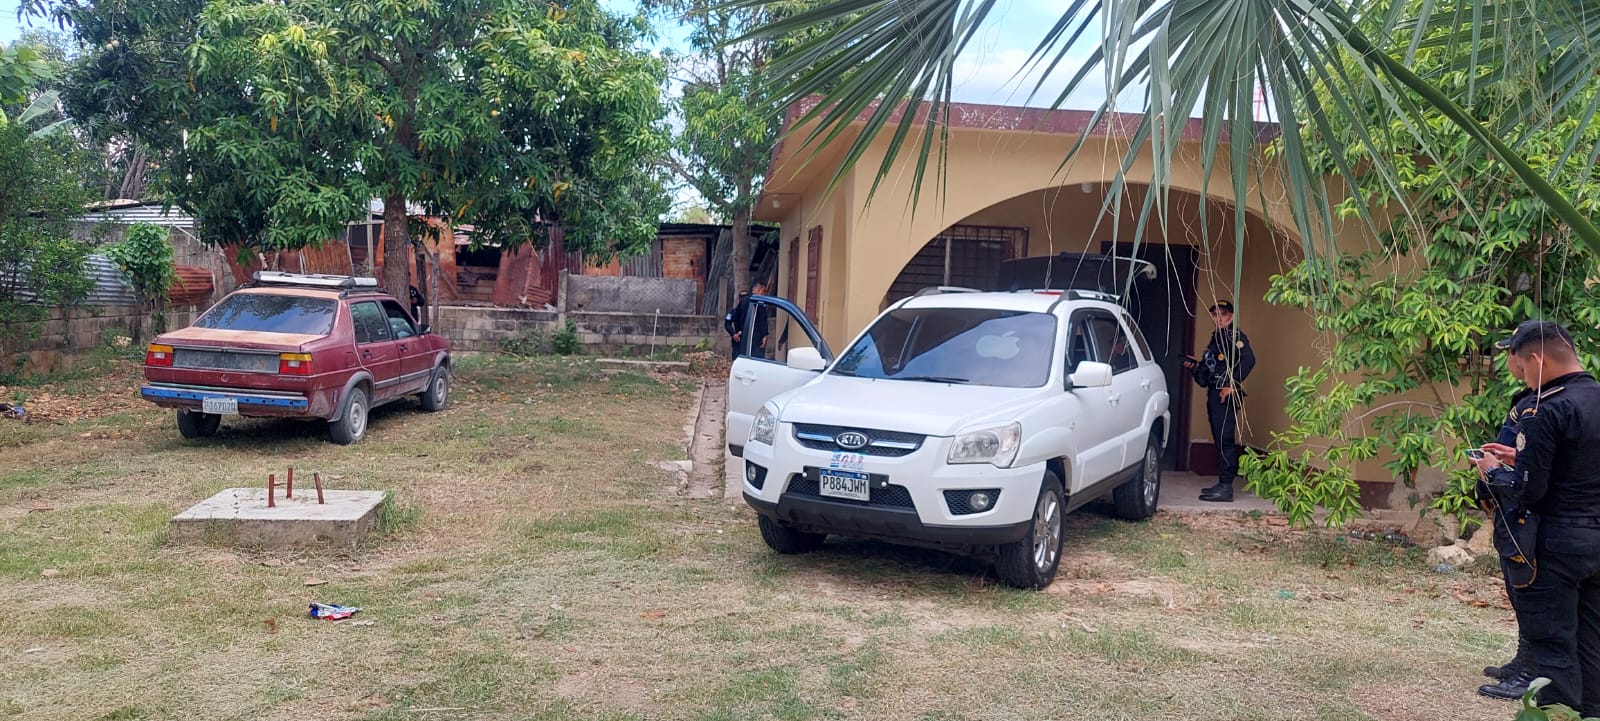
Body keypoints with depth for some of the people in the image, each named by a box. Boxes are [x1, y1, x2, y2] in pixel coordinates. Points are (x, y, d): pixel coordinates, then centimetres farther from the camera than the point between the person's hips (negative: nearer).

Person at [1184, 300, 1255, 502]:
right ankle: (1222, 484, 19)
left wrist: (1232, 385, -24)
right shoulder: (1215, 339, 22)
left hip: (1226, 396, -10)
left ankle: (1225, 488, -12)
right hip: (1214, 395, 10)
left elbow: (1248, 360, -23)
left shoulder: (1235, 336, -5)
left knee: (1225, 440, -11)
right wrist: (1195, 366, 7)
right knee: (1220, 440, 12)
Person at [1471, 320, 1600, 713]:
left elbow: (1527, 491, -19)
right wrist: (1520, 458, 15)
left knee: (1552, 644, 0)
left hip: (1557, 543, -8)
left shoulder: (1544, 410, -18)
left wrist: (1493, 472, -1)